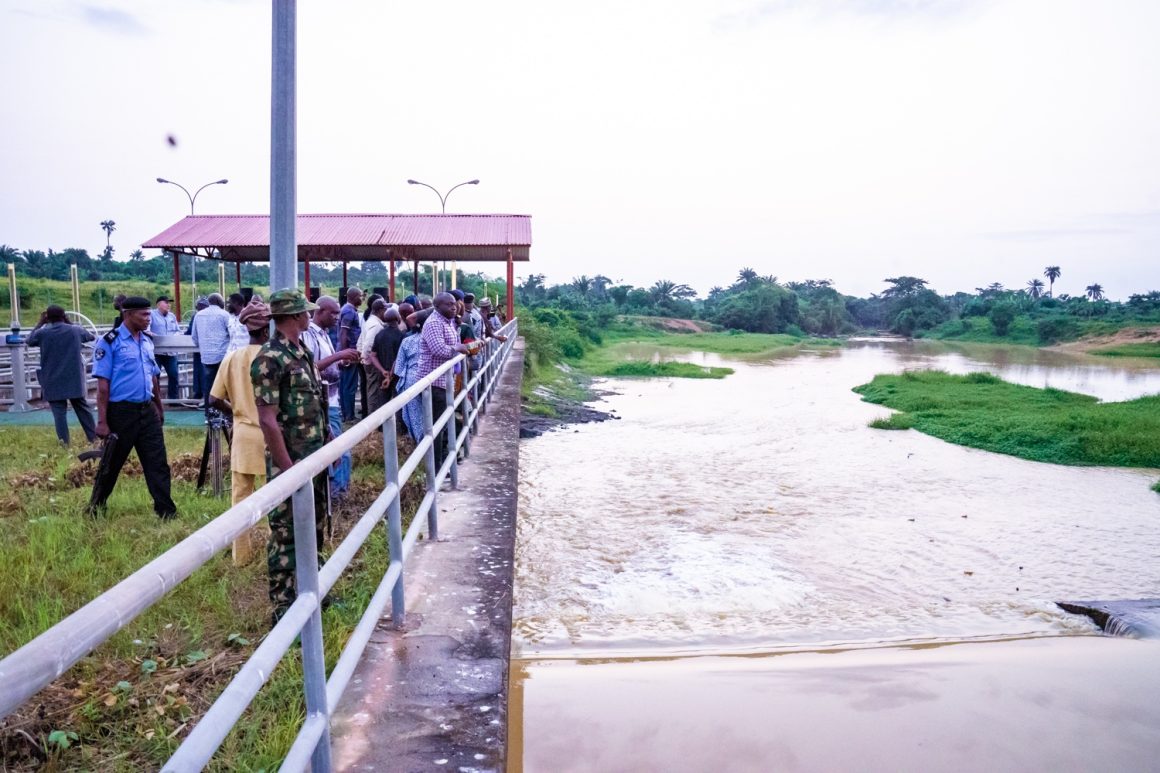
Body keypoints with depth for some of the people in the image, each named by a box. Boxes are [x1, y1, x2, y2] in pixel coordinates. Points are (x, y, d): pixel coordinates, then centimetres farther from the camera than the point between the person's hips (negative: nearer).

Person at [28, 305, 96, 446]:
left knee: (59, 412, 0)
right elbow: (90, 336, 20)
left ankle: (64, 443, -6)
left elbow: (30, 341, 18)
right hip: (74, 380, 1)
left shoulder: (42, 333, -4)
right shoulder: (75, 330, -1)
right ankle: (94, 438, 15)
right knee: (83, 409, 12)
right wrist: (69, 322, 23)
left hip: (53, 382, -1)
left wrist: (40, 323, 20)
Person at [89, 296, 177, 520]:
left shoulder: (147, 341, 11)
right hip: (121, 411, -5)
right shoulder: (109, 342, -8)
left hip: (147, 410, 5)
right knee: (111, 465, 8)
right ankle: (95, 511, 26)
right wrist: (102, 421, -14)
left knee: (158, 463, 2)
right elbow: (103, 384, -11)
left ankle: (166, 512, 5)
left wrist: (159, 407, 19)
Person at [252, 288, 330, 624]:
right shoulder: (270, 359, -18)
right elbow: (268, 420, -21)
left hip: (315, 459, 9)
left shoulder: (302, 352, 10)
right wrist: (288, 468, -21)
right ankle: (283, 607, 12)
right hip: (292, 463, -9)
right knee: (286, 534, 1)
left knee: (314, 527, 18)